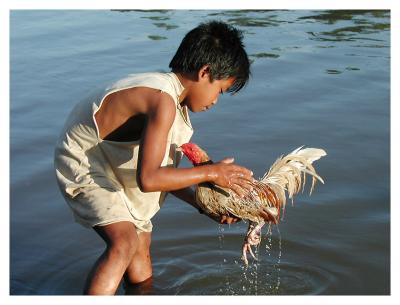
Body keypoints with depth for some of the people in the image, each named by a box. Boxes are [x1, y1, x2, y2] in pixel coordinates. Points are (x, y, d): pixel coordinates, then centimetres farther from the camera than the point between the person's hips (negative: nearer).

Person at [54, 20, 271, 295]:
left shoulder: (175, 99, 0)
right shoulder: (163, 101, -31)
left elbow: (162, 172, 3)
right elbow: (148, 179, -36)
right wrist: (212, 173, -26)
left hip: (113, 166, 10)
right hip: (83, 165, -10)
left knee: (141, 248, 22)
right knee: (124, 242, -29)